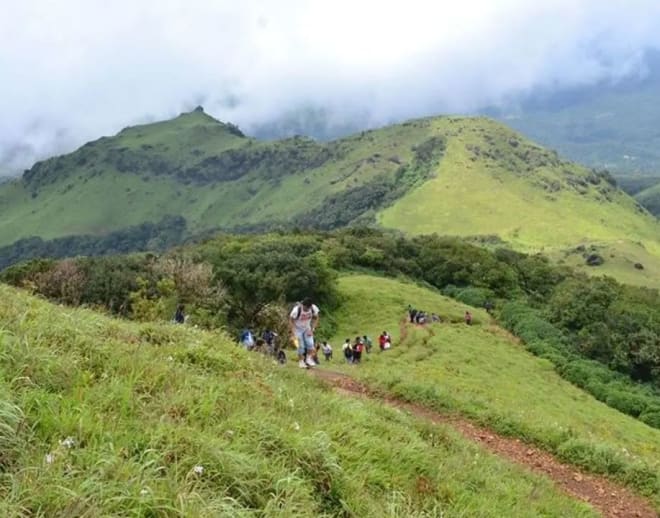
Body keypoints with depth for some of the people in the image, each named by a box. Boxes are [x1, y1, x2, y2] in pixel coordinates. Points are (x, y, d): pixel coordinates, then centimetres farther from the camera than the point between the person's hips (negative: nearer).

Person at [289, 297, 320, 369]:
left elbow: (316, 318, -4)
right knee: (301, 346, -8)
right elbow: (291, 320, -19)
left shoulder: (314, 308, -22)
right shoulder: (297, 309, -31)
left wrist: (312, 329, -11)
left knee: (310, 343, -13)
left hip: (307, 328, 3)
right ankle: (301, 362, 8)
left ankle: (309, 359, 6)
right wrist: (293, 333, -25)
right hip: (298, 329, -3)